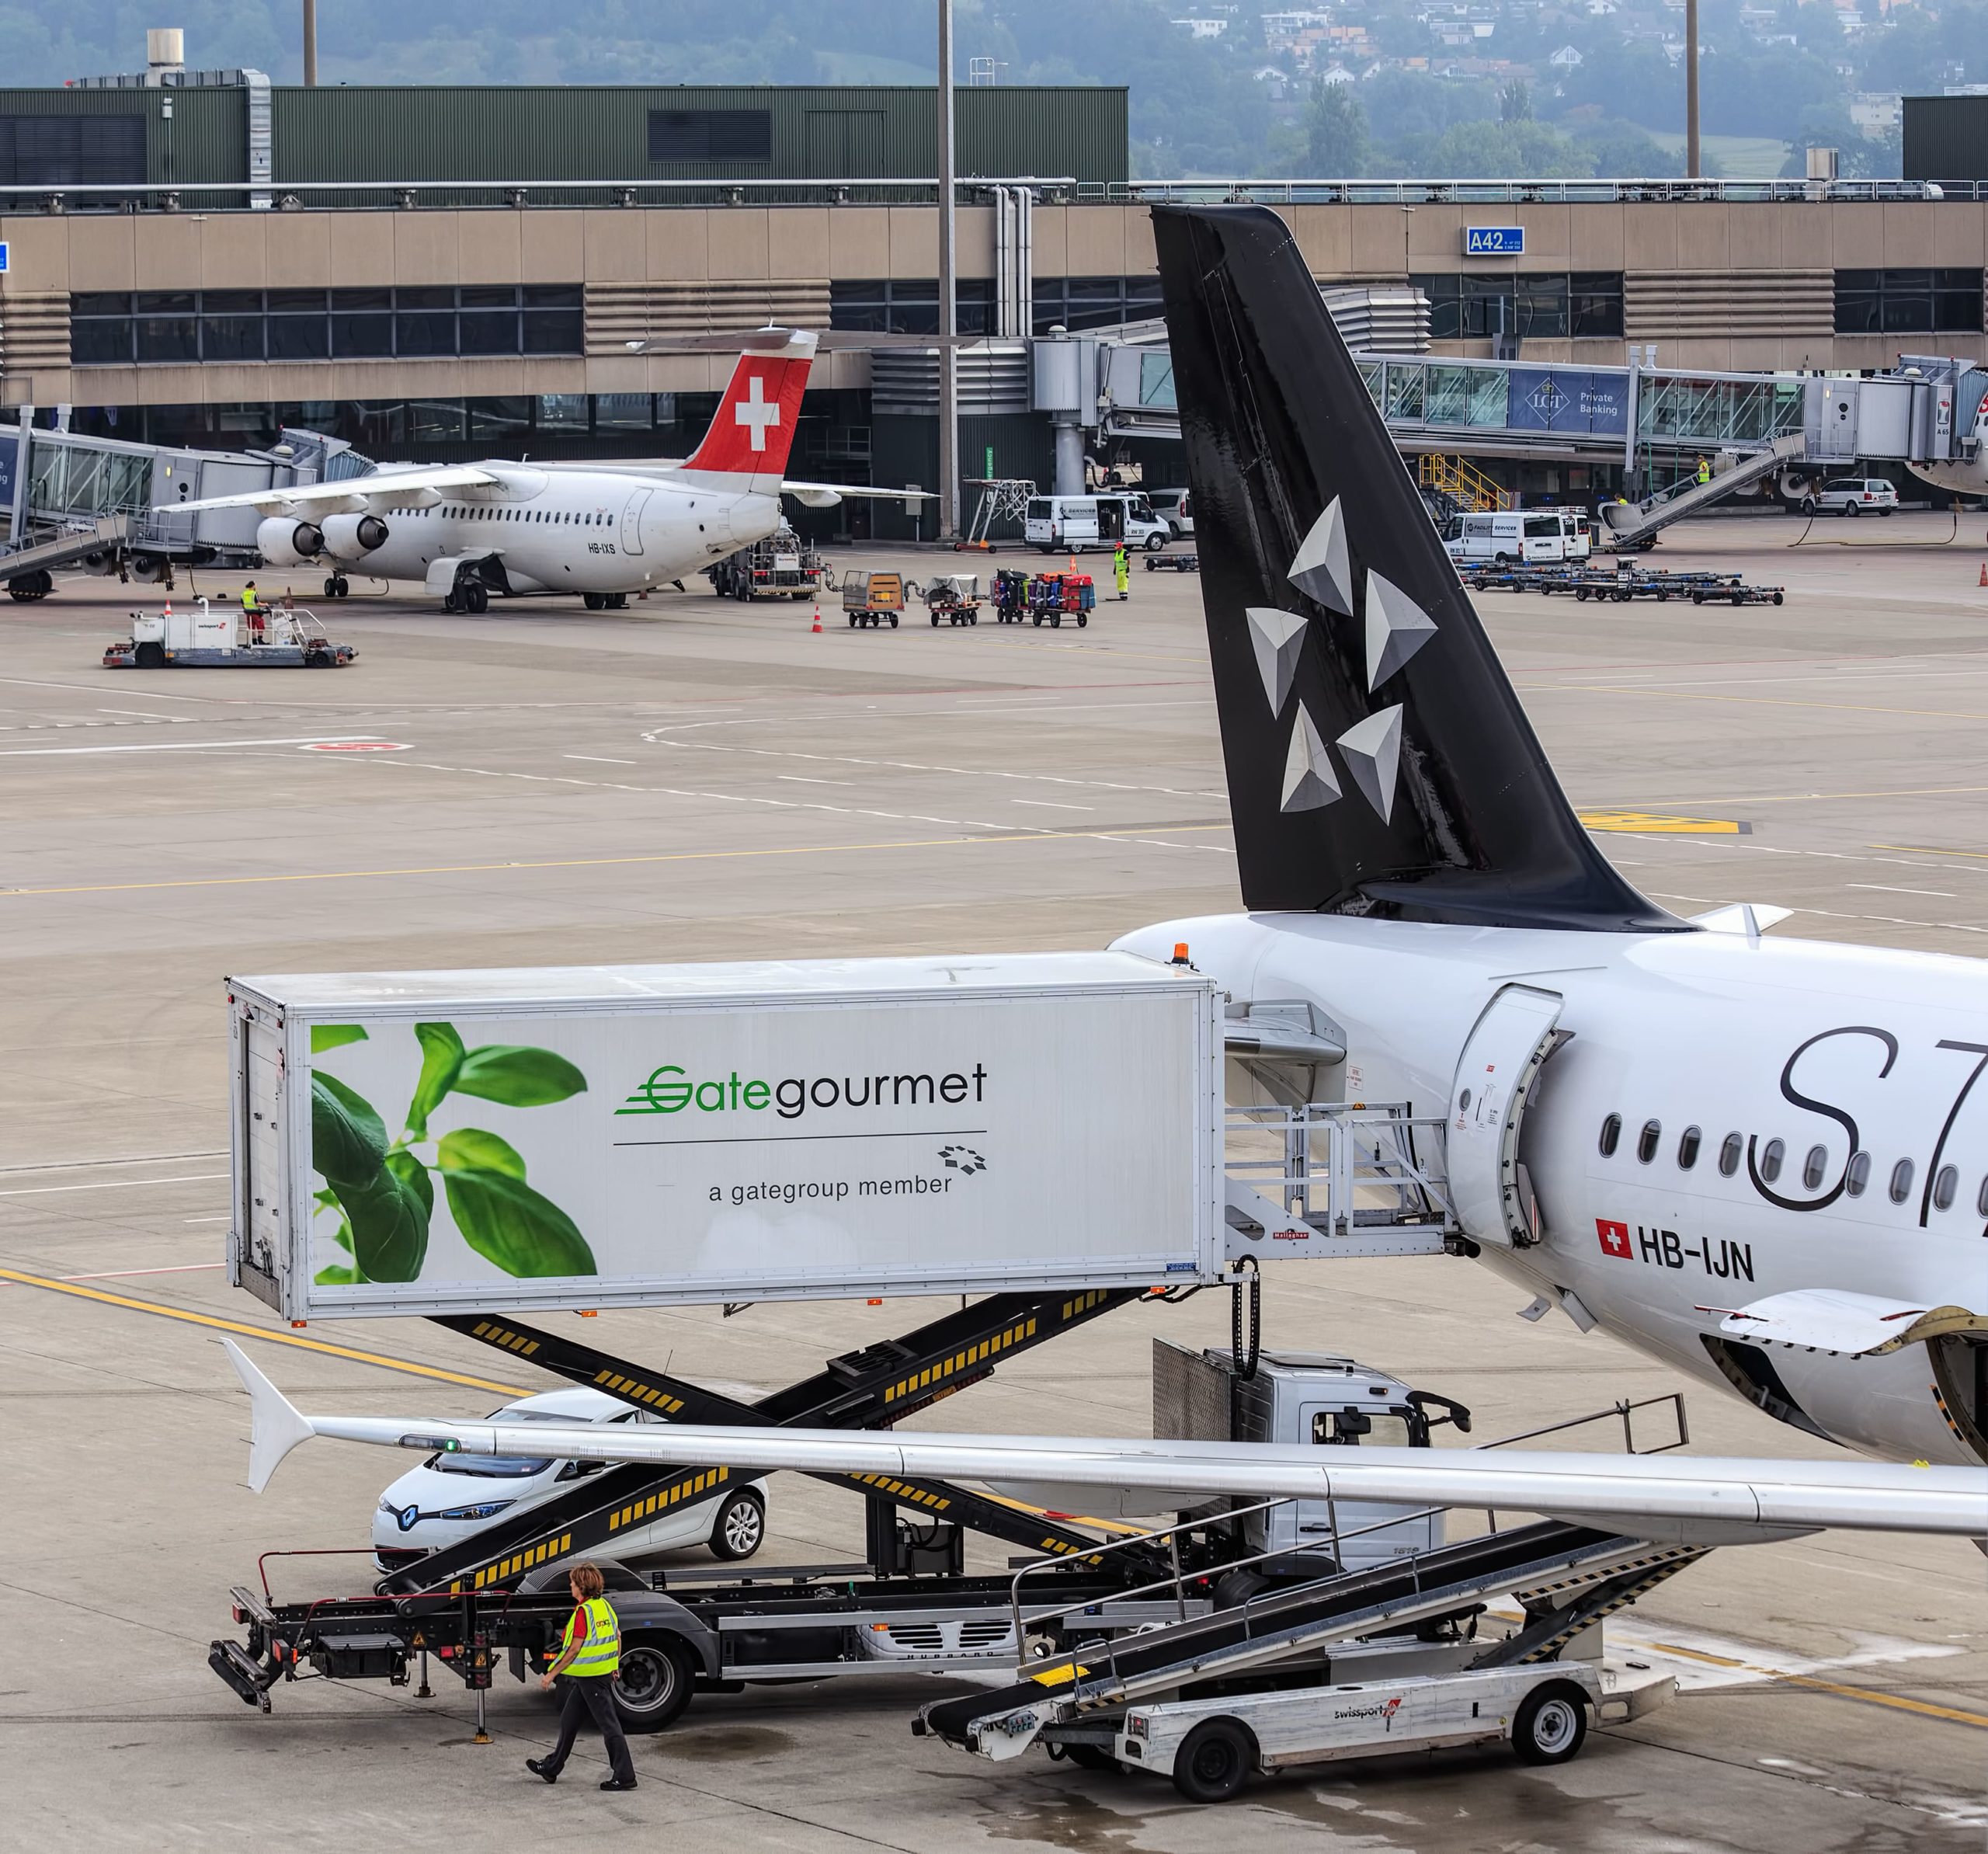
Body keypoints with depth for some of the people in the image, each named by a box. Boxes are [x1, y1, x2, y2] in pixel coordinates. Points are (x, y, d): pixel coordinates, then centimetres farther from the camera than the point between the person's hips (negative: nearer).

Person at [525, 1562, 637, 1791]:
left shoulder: (583, 1611, -20)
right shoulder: (604, 1605, 7)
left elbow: (574, 1649, -21)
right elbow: (617, 1637, 13)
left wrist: (551, 1674, -15)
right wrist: (615, 1667, 25)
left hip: (591, 1678, -10)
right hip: (604, 1674, 10)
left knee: (609, 1725, -6)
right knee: (568, 1720, 20)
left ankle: (625, 1776, -4)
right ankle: (552, 1768, 32)